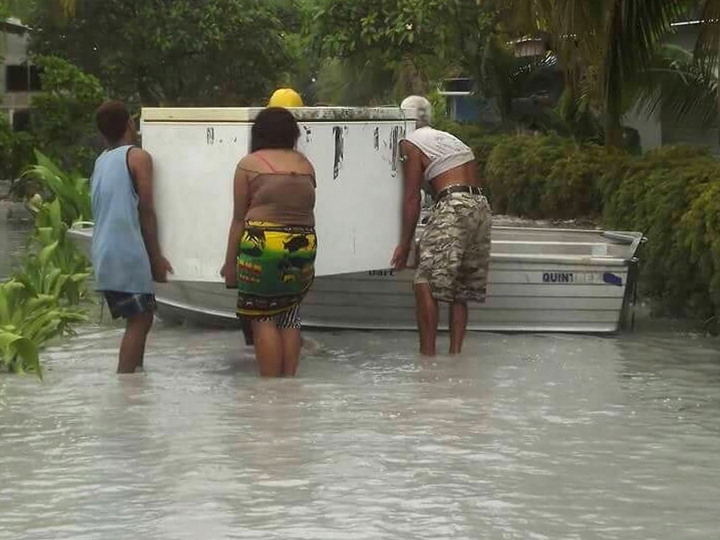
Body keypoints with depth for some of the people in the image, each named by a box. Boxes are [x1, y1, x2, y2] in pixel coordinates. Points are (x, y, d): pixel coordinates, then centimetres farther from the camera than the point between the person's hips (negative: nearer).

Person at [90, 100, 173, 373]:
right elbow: (146, 211, -9)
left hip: (104, 255, 8)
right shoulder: (138, 157, -5)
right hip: (128, 254, -8)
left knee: (139, 319, 17)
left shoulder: (100, 162, 17)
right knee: (140, 320, -6)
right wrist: (156, 256, -5)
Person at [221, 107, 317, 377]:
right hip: (303, 244, 4)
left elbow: (239, 219, 1)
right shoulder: (305, 165, 13)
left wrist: (230, 263, 5)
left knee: (262, 318, 0)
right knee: (289, 317, 12)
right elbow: (306, 210, 12)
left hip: (262, 244, -4)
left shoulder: (250, 164, 3)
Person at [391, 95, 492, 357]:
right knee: (461, 290, 11)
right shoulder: (450, 139, 26)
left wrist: (405, 244, 0)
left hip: (453, 207, -8)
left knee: (425, 284, -8)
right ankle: (455, 353, 7)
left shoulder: (411, 144, 3)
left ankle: (428, 354, -14)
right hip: (482, 207, 8)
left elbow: (412, 198, -3)